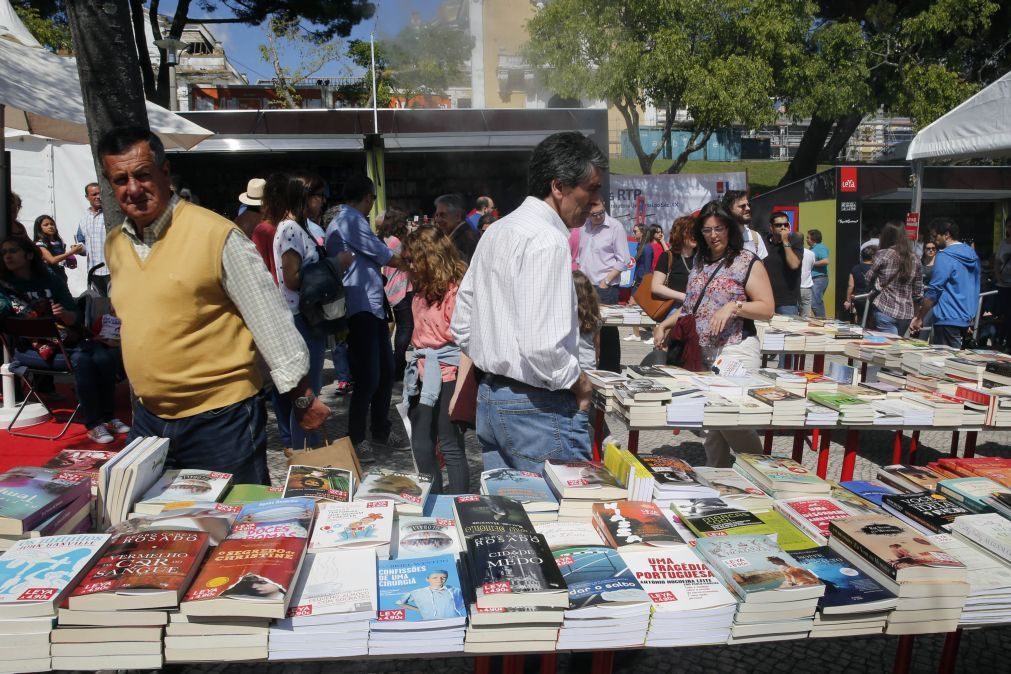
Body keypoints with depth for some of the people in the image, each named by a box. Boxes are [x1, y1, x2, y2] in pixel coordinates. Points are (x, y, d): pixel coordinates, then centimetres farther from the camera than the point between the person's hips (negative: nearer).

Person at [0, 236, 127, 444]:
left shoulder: (52, 281, 11)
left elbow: (75, 318, 5)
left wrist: (64, 314, -15)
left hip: (65, 339, 4)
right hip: (28, 347, -4)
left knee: (105, 357, -24)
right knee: (81, 361, -31)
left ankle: (108, 416, -11)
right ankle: (93, 425, -24)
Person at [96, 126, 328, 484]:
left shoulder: (216, 234, -15)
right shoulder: (115, 243, 6)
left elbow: (269, 317, -13)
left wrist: (302, 397, -10)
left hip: (220, 418, -6)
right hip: (148, 419, 6)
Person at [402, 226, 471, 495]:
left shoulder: (456, 291, -13)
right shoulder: (422, 291, 13)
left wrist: (459, 391, -18)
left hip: (447, 378, -9)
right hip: (423, 378, 9)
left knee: (451, 448, -1)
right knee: (421, 447, 14)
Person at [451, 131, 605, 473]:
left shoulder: (497, 232, 12)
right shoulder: (548, 241, -17)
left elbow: (462, 328, 16)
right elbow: (542, 346, -26)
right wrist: (580, 384, -10)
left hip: (489, 397, 10)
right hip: (537, 407, -9)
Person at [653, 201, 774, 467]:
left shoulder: (747, 262, -3)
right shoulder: (700, 263, 16)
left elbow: (767, 309, -7)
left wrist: (734, 306, -21)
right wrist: (664, 325, 11)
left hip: (735, 350, -6)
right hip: (700, 353, 6)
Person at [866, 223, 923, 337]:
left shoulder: (883, 254, -6)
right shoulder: (915, 259, 9)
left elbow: (869, 279, -2)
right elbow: (918, 292, 12)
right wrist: (916, 316, 21)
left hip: (886, 310, -5)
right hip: (907, 312, 5)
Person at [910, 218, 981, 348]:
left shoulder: (945, 257, -14)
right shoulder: (972, 254, 13)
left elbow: (933, 291, -15)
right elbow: (974, 288, 19)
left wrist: (918, 317, -7)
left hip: (949, 319, -9)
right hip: (966, 317, 9)